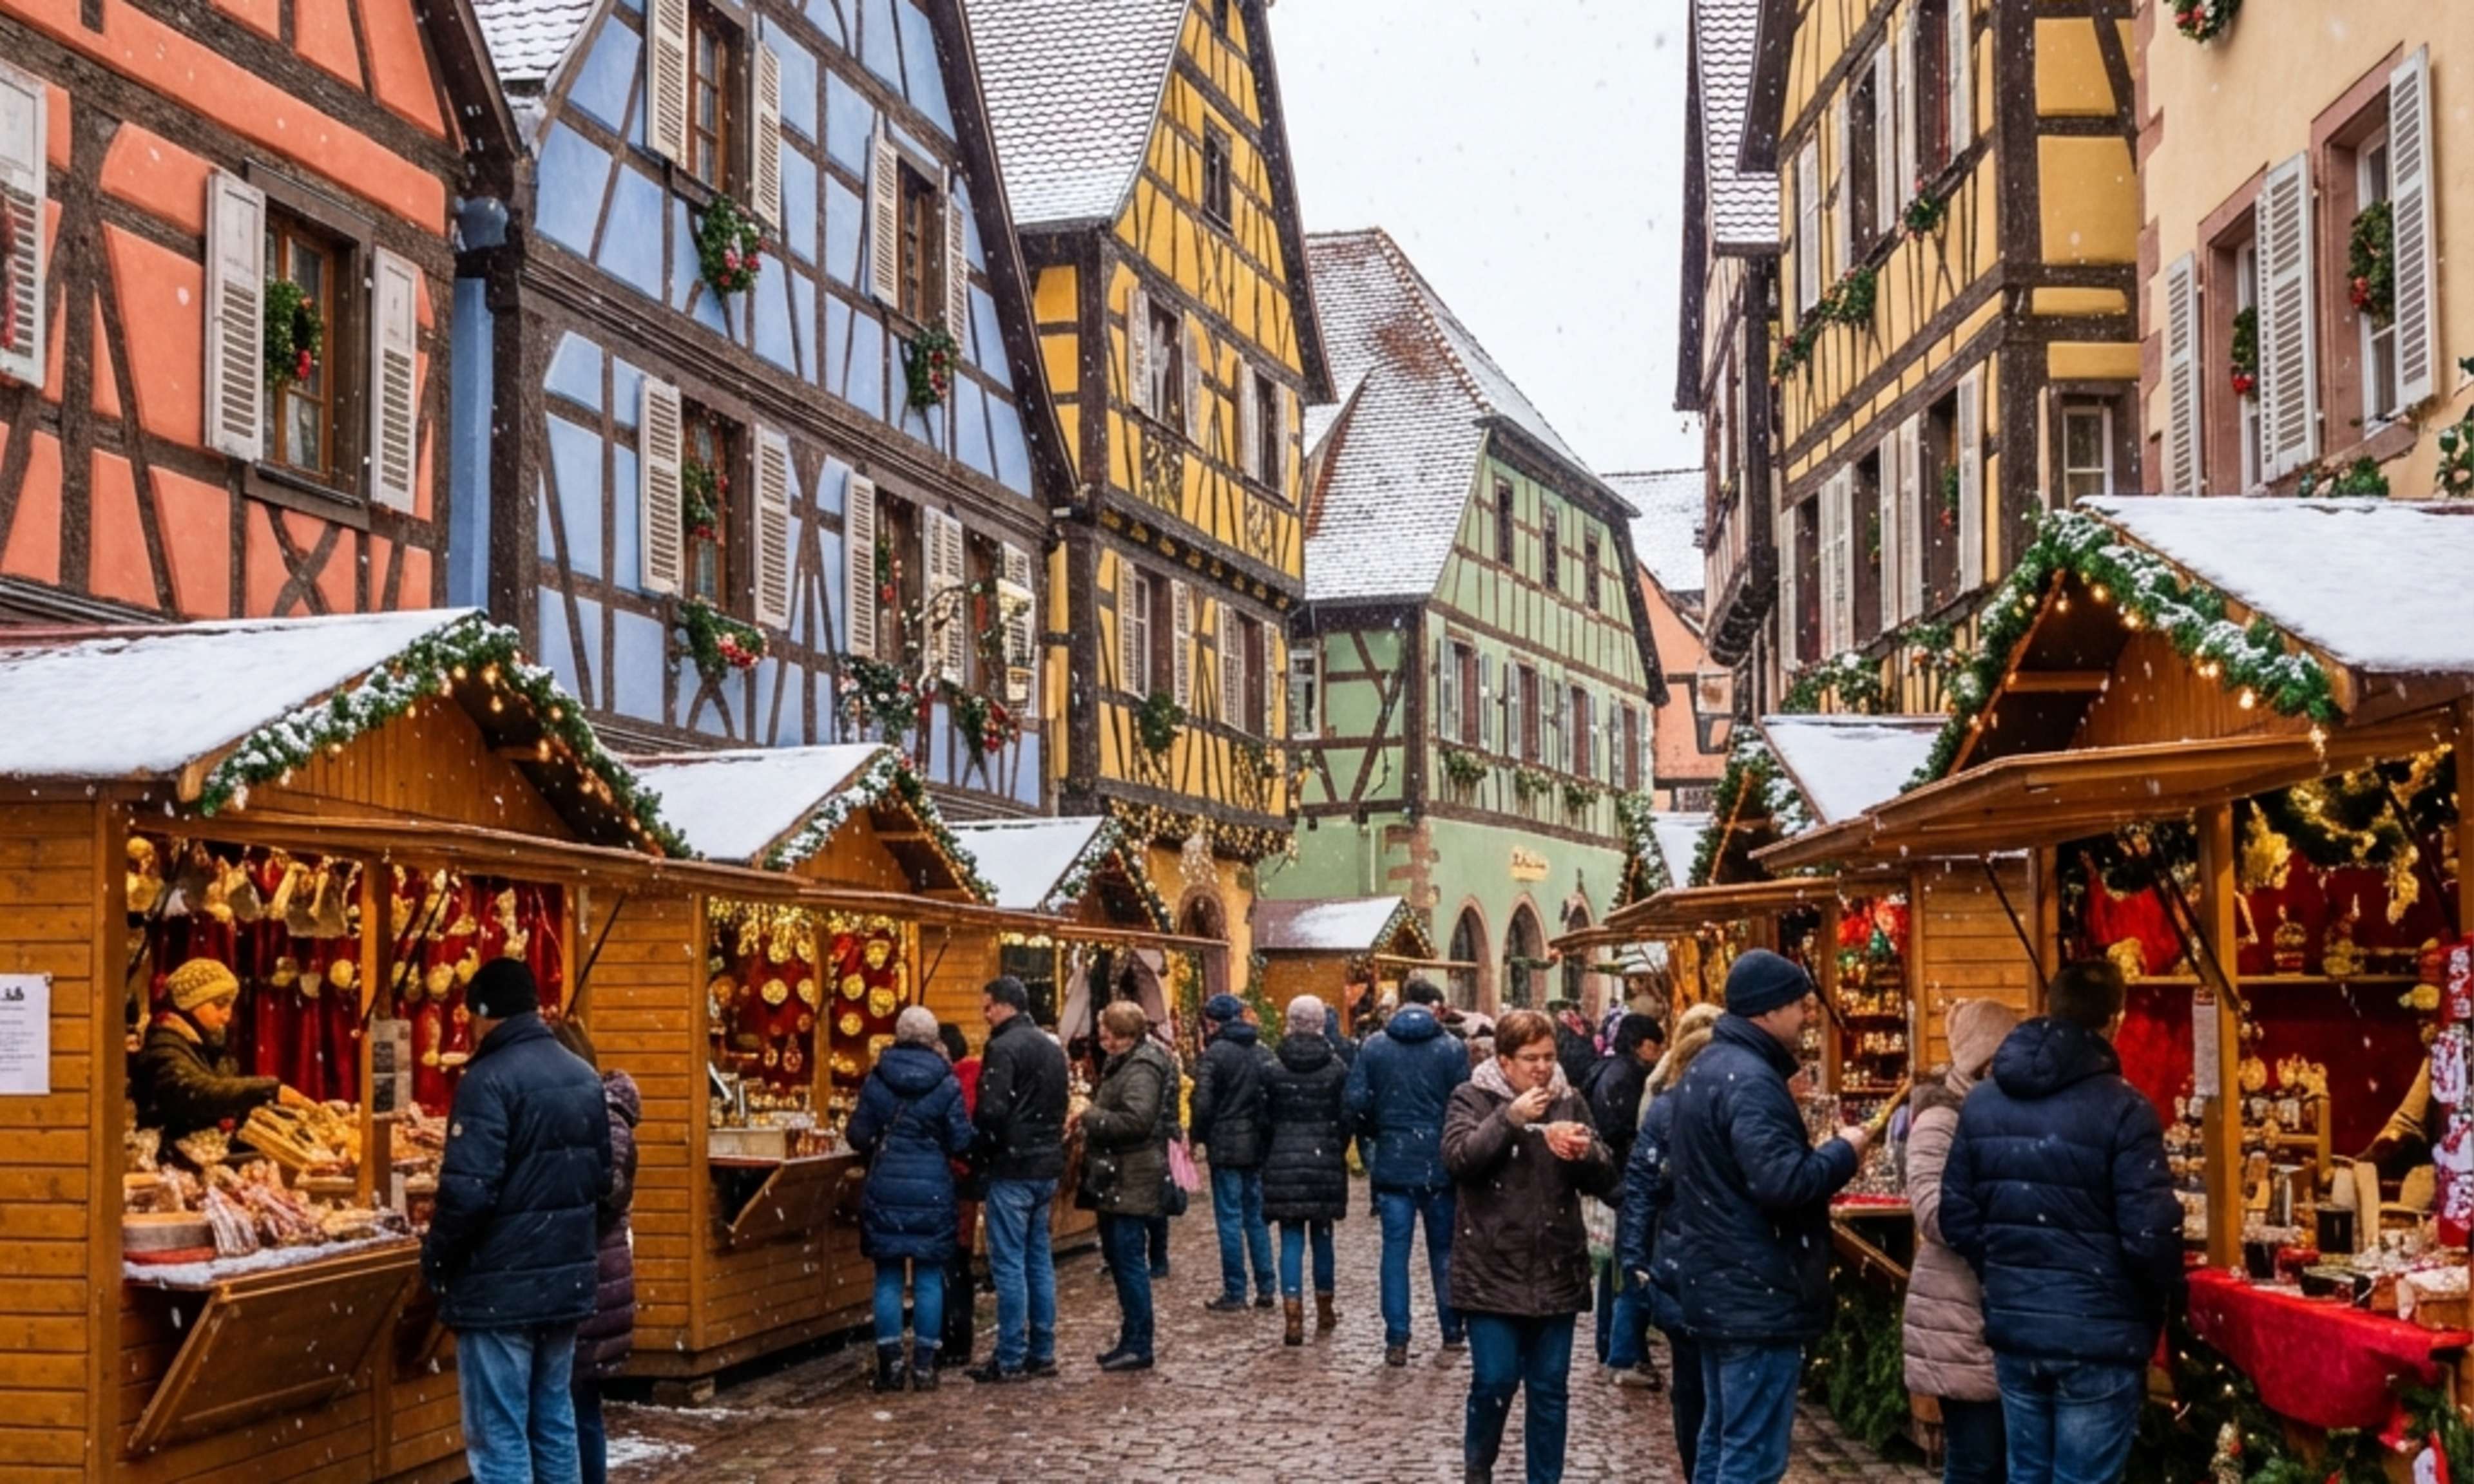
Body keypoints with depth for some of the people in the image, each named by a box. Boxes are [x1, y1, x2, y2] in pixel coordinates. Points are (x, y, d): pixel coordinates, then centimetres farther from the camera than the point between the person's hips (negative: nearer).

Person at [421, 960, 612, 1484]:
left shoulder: (490, 1079, -16)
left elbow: (469, 1191, -21)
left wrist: (436, 1262, -7)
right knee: (555, 1423, 16)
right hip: (566, 1278, 8)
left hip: (500, 1286, -8)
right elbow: (604, 1177, 17)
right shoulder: (585, 1076, 9)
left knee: (500, 1436, -3)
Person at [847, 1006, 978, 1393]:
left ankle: (890, 1366, 5)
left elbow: (857, 1136, 2)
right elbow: (961, 1141, -5)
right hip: (933, 1190, -1)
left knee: (888, 1278, 7)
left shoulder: (876, 1081, -1)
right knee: (929, 1278, 5)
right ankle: (924, 1366, 5)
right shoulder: (947, 1084, -5)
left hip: (885, 1188, 1)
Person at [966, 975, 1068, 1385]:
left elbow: (991, 1110, -21)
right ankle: (1042, 1353, 18)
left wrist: (977, 1143, -4)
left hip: (1013, 1168, -9)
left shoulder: (1003, 1048, -15)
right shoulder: (1053, 1048, 14)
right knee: (1039, 1260, 14)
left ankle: (1011, 1360, -2)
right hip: (1047, 1166, 9)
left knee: (1009, 1264, -4)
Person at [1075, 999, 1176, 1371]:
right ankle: (1131, 1340, 22)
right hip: (1114, 1179, 11)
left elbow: (1136, 1120, -26)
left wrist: (1091, 1117, -16)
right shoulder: (1123, 1064, 17)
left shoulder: (1141, 1069, -16)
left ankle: (1138, 1346, -3)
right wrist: (1090, 1118, 9)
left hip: (1130, 1182, -11)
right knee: (1118, 1257, 15)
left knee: (1130, 1260, -7)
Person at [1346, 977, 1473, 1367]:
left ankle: (1397, 1340, -1)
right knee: (1444, 1249, 13)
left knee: (1395, 1250, 3)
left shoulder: (1374, 1046, -1)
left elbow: (1357, 1103, -5)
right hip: (1440, 1163, 0)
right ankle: (1452, 1330, 21)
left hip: (1393, 1162, 0)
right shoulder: (1452, 1048, -5)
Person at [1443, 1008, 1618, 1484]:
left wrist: (1587, 1153, -18)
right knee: (1495, 1381, -3)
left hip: (1555, 1272, 3)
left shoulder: (1569, 1101, 6)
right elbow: (1457, 1159, -19)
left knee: (1550, 1388, 7)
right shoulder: (1472, 1098, -2)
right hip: (1493, 1271, -3)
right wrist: (1510, 1118, -27)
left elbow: (1604, 1179, 3)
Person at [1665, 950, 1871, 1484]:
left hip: (1719, 1287, 11)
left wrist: (1821, 1151, 10)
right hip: (1757, 1295, -11)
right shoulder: (1750, 1080, -20)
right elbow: (1781, 1182, -29)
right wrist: (1844, 1153, -13)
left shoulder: (1708, 1068, 13)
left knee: (1721, 1440, 17)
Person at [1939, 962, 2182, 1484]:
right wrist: (2164, 1298, 2)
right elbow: (2150, 1236, -17)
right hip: (2097, 1337, -6)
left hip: (2012, 1328, 6)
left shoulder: (1981, 1102, 5)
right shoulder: (2123, 1109, -15)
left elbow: (1956, 1219, 7)